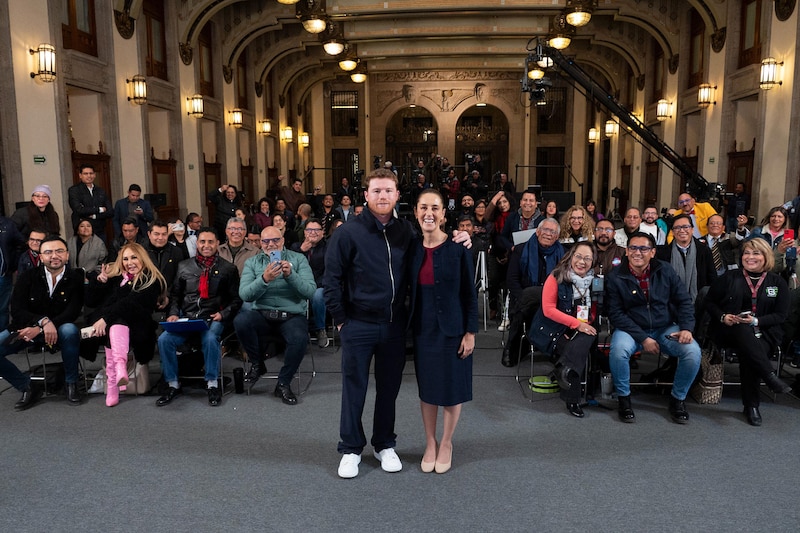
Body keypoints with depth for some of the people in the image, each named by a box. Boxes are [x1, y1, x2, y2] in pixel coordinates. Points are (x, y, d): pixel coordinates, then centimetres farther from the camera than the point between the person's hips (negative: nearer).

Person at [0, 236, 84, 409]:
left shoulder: (76, 279, -6)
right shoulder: (27, 278, -2)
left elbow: (72, 314, -12)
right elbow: (17, 311, -8)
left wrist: (39, 329, -23)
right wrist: (43, 321, -28)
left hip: (60, 330, -2)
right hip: (26, 329, 2)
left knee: (70, 330, -37)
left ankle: (71, 384, -15)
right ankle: (28, 388, -3)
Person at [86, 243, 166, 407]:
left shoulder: (152, 281, 5)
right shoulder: (114, 276, 22)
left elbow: (131, 303, -11)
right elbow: (90, 302, 19)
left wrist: (106, 318, -21)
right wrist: (99, 281, 4)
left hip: (135, 327, -3)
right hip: (104, 322, 4)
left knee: (116, 322, -36)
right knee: (116, 322, -32)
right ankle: (120, 365, -55)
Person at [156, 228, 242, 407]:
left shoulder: (228, 269, 8)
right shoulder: (184, 266, 16)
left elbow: (236, 299, 7)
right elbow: (175, 294, 18)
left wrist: (223, 313, -9)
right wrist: (173, 313, 0)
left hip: (213, 318, -3)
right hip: (185, 317, 3)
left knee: (210, 339, -35)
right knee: (164, 339, -23)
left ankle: (212, 384, -16)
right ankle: (173, 385, -5)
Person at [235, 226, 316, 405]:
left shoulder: (298, 259, 7)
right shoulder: (252, 262, 9)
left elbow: (310, 291, -6)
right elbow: (245, 295, -6)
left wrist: (290, 275, -21)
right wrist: (264, 279, -23)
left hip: (292, 315, -1)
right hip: (261, 314, 1)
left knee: (300, 338, -33)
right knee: (240, 320, -31)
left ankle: (284, 383, -7)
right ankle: (257, 363, -2)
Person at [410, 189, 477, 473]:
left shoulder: (458, 248, -10)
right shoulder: (413, 248, 1)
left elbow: (470, 293, -7)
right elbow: (410, 292, 7)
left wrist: (470, 332, -10)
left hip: (452, 328, -3)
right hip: (423, 329, 3)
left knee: (452, 389, 8)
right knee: (427, 387, 13)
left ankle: (446, 443, 28)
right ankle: (430, 442, 30)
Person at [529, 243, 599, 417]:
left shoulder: (594, 281, 5)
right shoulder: (556, 278, -8)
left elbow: (594, 311, 13)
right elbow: (548, 309, -14)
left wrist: (587, 323, -10)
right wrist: (577, 324, -19)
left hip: (581, 331, 4)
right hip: (553, 330, -4)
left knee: (589, 337, -29)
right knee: (577, 350, -28)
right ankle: (572, 401, -18)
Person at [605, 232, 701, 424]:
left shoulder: (665, 271, 1)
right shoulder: (615, 277, -8)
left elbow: (684, 301, 5)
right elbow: (616, 313, -11)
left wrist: (686, 328, -13)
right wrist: (643, 338, -18)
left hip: (666, 328, 3)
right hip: (631, 329, -2)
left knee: (693, 351, -24)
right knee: (618, 351, -34)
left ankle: (678, 398, 2)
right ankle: (623, 397, -7)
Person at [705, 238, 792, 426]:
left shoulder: (777, 282, 10)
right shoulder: (730, 277, 10)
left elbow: (781, 315, 5)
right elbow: (709, 302, 10)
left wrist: (756, 321, -12)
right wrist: (723, 316, -10)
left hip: (763, 332, 0)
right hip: (730, 330, 0)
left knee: (748, 353, -33)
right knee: (743, 330, -38)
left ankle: (751, 406, -22)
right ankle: (770, 376, -43)